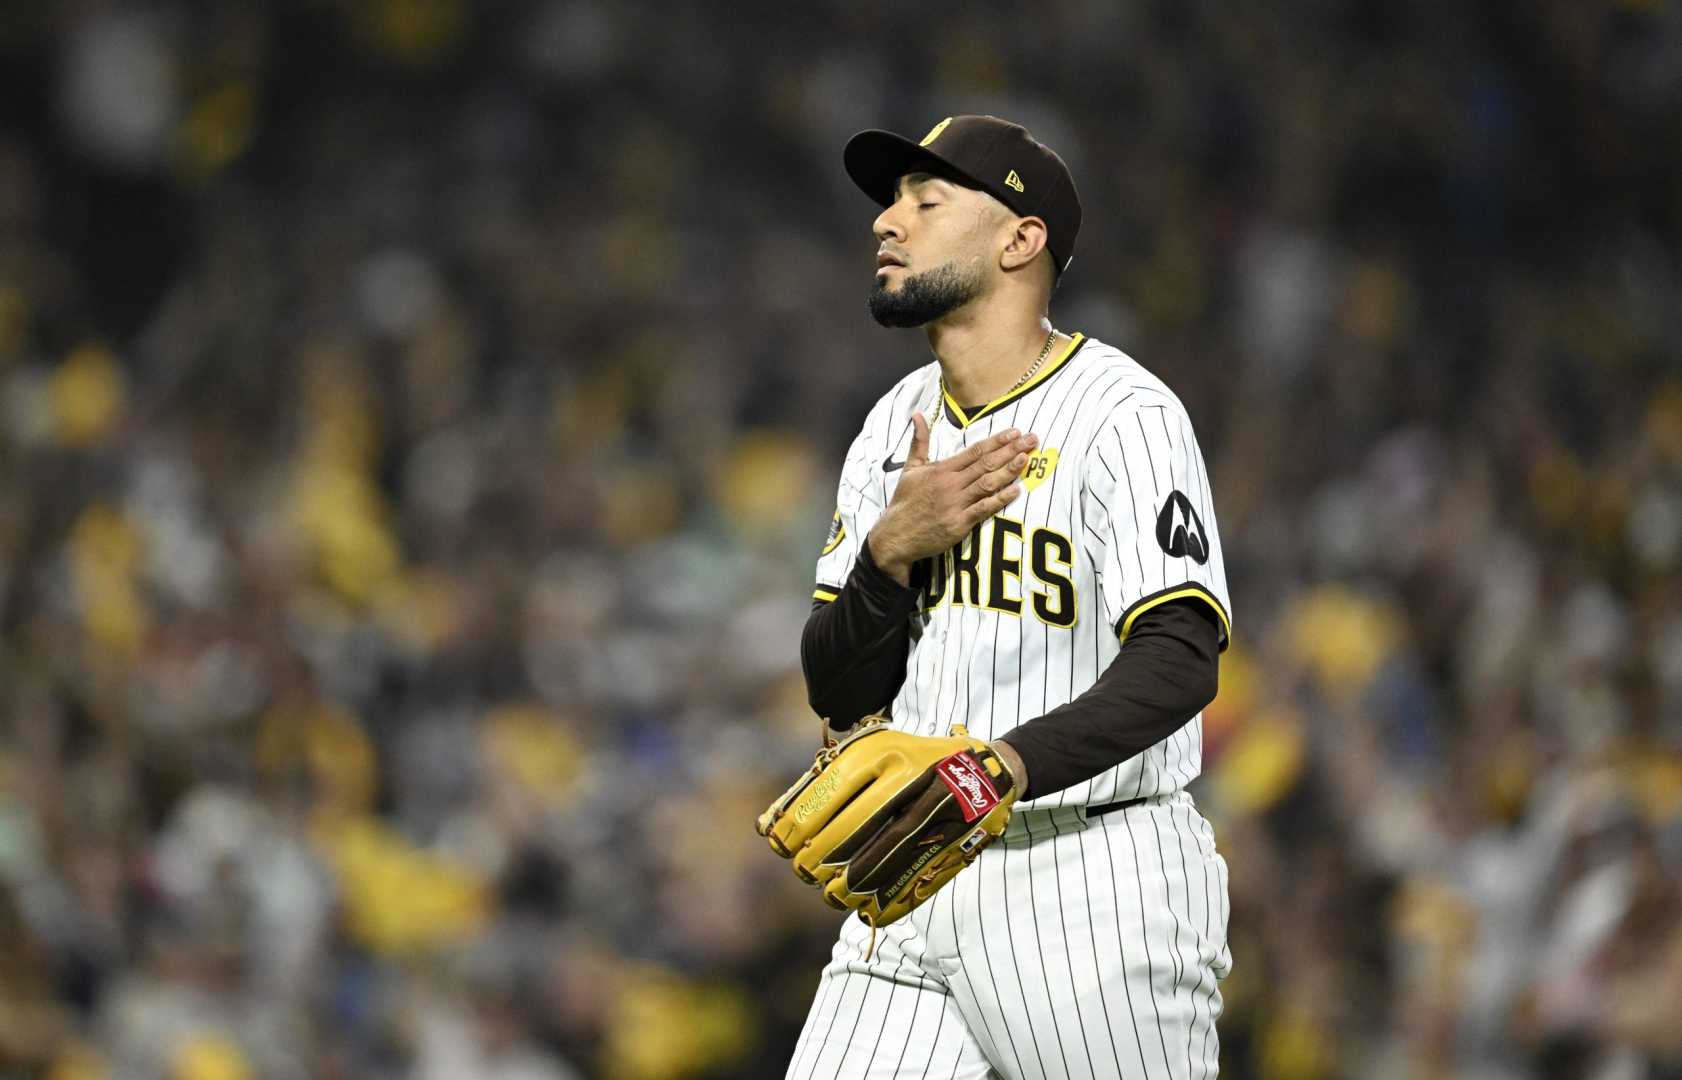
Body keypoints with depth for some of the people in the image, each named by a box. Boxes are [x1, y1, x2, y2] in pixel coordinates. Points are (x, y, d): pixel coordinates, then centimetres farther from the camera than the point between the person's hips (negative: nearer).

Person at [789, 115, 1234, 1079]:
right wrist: (893, 547, -8)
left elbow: (1179, 662, -20)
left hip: (1090, 882, -6)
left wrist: (1005, 765, -34)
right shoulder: (897, 426, 15)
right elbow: (838, 694, 12)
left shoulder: (1123, 414, -9)